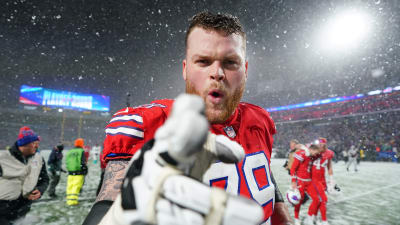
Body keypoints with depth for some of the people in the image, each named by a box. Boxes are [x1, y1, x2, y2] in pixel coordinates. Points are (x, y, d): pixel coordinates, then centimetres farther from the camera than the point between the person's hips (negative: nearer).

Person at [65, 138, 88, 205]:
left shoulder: (69, 152, 12)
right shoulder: (81, 151, -6)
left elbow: (66, 162, 14)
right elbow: (83, 162, -11)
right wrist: (85, 170, -3)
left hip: (70, 173, 6)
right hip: (79, 173, -5)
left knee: (70, 186, 12)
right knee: (76, 187, -2)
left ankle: (69, 200, 17)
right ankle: (73, 200, -6)